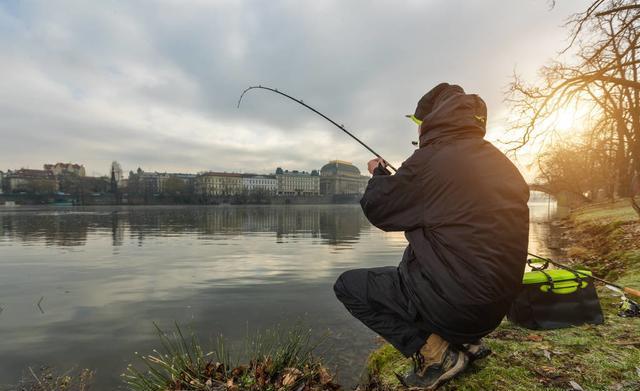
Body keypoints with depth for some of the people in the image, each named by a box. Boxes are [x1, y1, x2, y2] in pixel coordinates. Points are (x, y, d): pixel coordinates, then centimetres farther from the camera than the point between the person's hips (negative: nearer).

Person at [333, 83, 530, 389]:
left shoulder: (432, 158, -16)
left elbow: (375, 209, -7)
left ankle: (435, 353, -2)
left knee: (348, 285, 4)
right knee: (411, 263, 32)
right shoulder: (500, 163, 7)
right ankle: (463, 341, 20)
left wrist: (378, 175, 13)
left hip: (456, 303, -8)